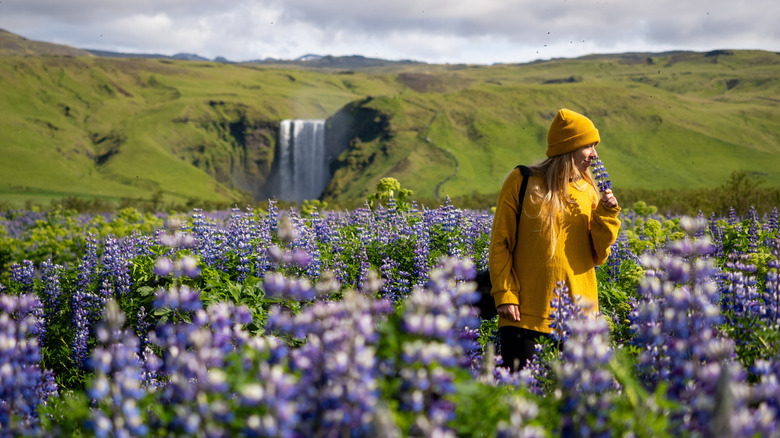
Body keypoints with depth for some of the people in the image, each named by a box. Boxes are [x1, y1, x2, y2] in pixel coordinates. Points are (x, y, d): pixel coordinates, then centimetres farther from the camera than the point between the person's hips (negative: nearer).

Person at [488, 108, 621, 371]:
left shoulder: (587, 191, 11)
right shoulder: (522, 182, -1)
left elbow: (598, 256, 9)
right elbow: (501, 243, -1)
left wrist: (606, 214, -3)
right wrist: (504, 295, -10)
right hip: (526, 312, -4)